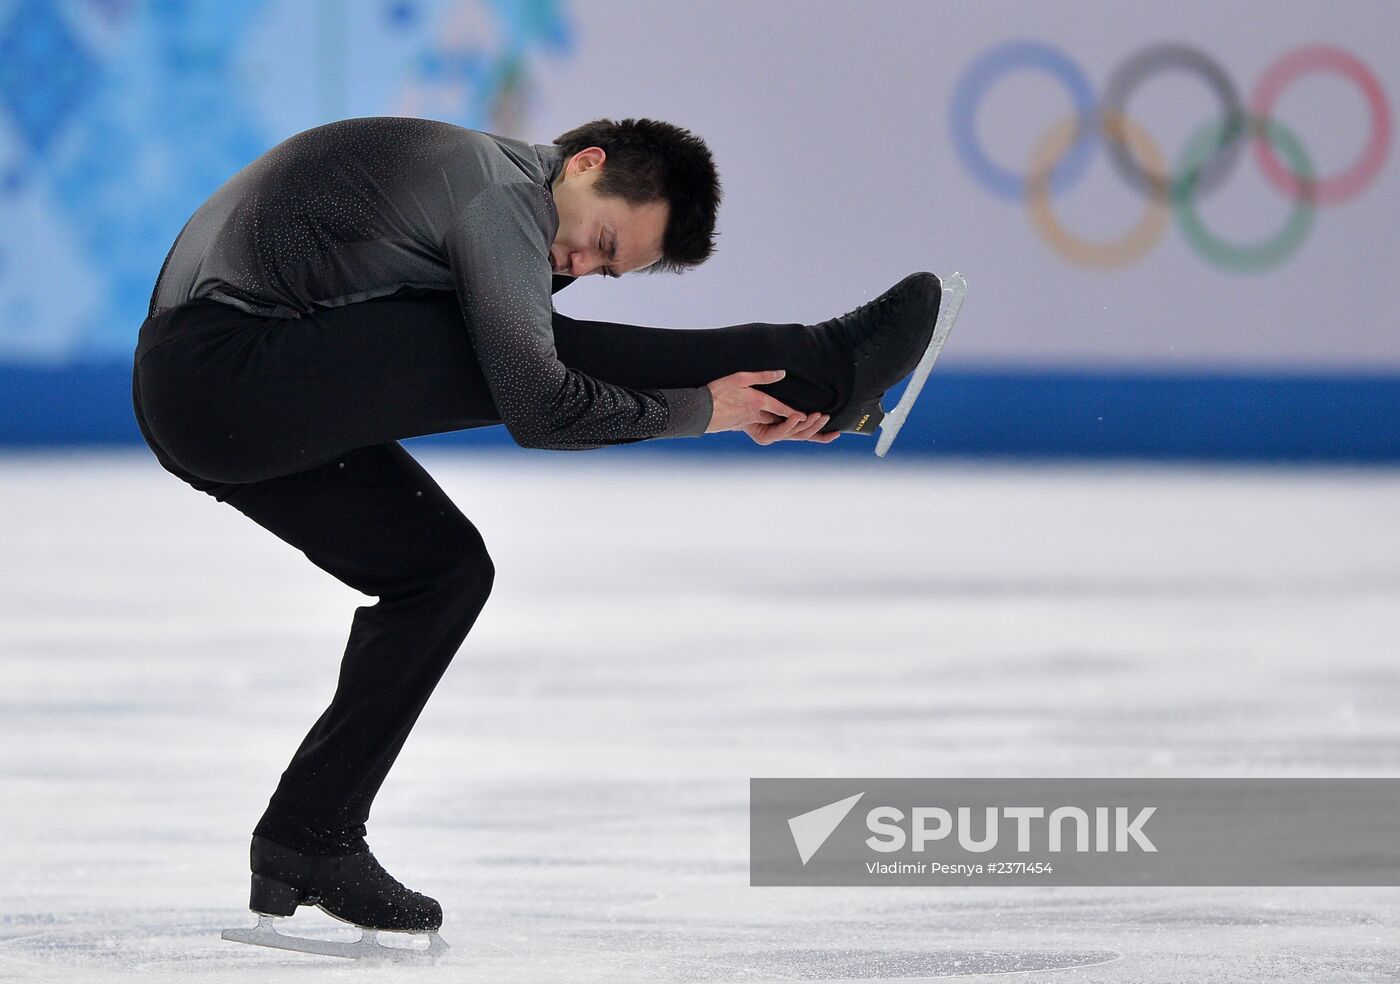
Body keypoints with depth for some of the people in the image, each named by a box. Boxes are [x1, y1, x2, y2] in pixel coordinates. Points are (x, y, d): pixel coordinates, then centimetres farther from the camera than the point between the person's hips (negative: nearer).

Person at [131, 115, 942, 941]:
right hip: (229, 368, -11)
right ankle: (823, 372, -7)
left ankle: (308, 843, 13)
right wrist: (701, 409, -7)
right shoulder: (500, 191, -13)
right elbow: (542, 407, -19)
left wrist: (744, 413, 16)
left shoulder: (502, 196, 18)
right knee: (539, 355, -14)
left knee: (441, 564, 15)